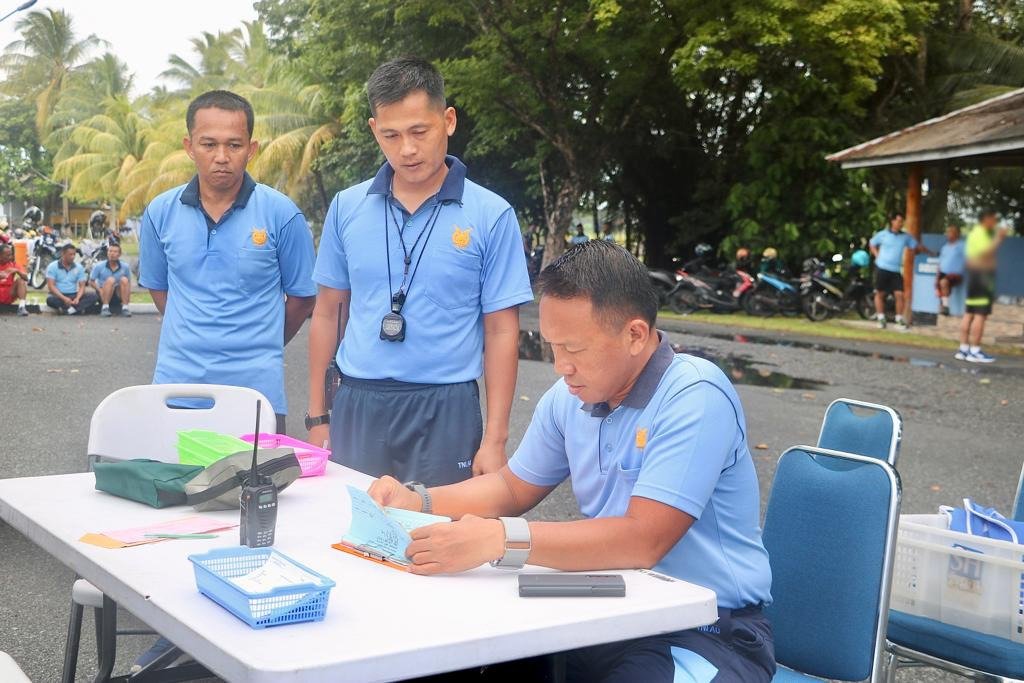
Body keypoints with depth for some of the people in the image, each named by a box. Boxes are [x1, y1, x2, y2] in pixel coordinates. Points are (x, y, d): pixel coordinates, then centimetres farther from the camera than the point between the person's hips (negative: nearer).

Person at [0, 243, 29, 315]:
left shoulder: (14, 264, 4)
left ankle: (21, 307, -31)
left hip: (8, 295, 2)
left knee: (20, 280, -20)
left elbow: (26, 278, -5)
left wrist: (17, 271, -22)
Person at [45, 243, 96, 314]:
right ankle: (79, 308, -35)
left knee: (93, 296, -24)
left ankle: (66, 309, -41)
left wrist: (77, 298, -19)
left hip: (73, 296, 3)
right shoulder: (52, 266, -2)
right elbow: (51, 286, -10)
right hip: (59, 296, -3)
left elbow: (82, 286, 3)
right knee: (50, 299, -37)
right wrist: (64, 298, -25)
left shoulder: (79, 267, 7)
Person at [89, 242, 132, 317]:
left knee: (124, 280, -24)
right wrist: (100, 290, -20)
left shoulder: (124, 267, 0)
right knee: (110, 280, -29)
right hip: (104, 297, -2)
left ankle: (125, 307, -26)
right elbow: (91, 281, -1)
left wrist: (129, 296, -8)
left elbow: (128, 283, 9)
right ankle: (105, 307, -29)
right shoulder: (99, 266, -4)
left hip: (119, 296, 2)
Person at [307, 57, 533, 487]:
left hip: (444, 409, -2)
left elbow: (501, 332, -3)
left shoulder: (491, 216, -4)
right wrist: (317, 417, 9)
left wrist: (494, 441, -7)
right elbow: (328, 313, 11)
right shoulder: (347, 208, 5)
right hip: (356, 405, 3)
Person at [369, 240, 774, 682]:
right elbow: (514, 487, 20)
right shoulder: (568, 397, 5)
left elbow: (642, 539, -27)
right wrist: (419, 502, 4)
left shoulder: (695, 397, -18)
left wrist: (500, 538, -33)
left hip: (710, 630, -6)